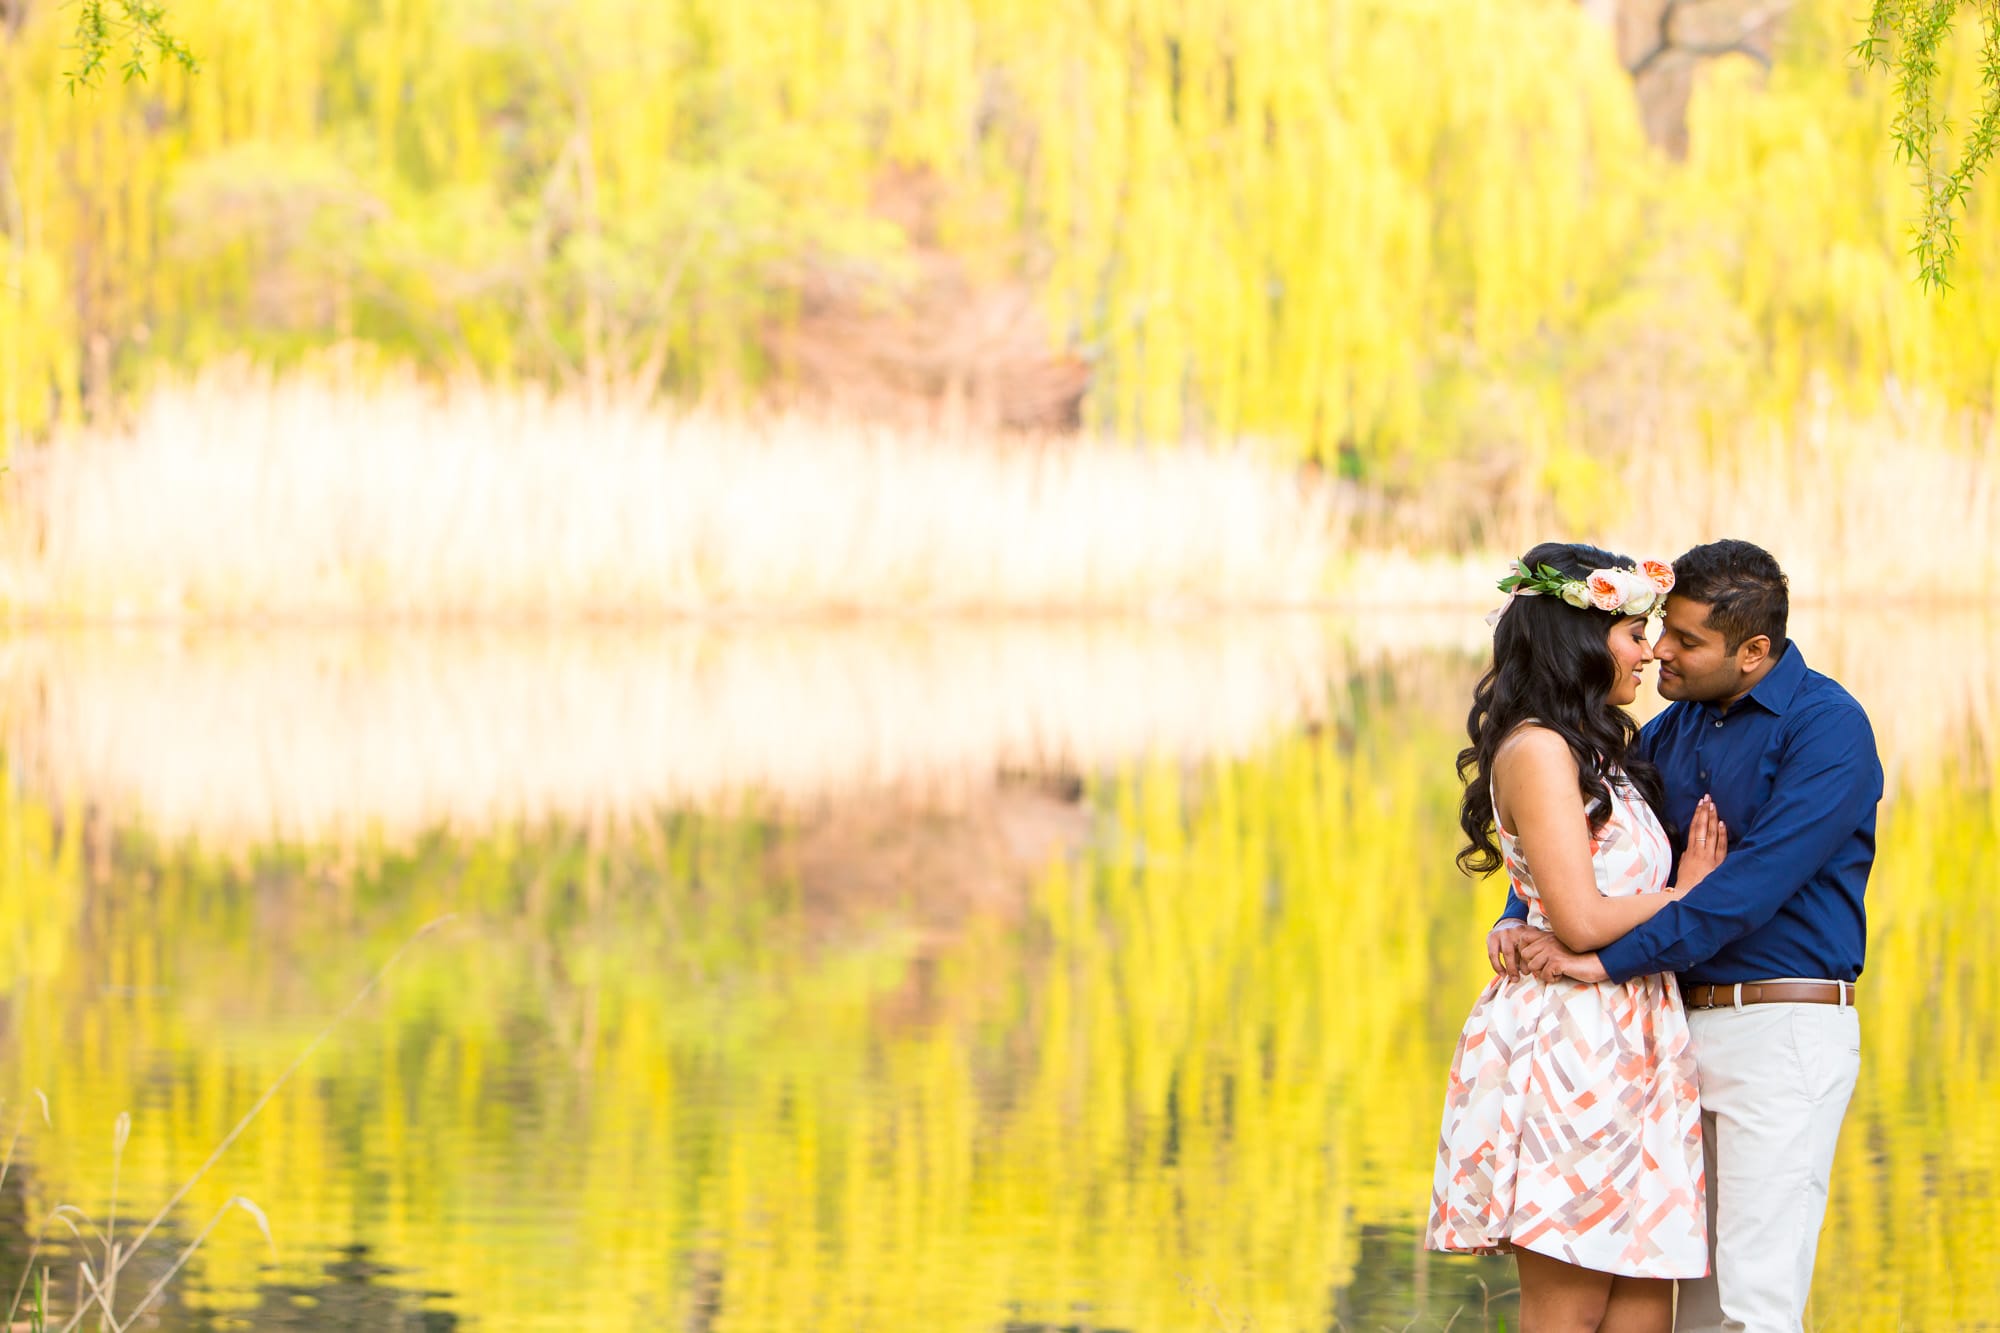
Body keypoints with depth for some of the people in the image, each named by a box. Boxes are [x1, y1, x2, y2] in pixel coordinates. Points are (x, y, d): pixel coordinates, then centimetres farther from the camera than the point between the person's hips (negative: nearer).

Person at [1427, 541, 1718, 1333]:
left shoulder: (1604, 750, 20)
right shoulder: (1537, 748, -9)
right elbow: (1581, 919, -15)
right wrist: (1686, 892, -1)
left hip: (1630, 1051, 9)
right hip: (1570, 1049, -9)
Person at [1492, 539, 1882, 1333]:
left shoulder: (1827, 728, -12)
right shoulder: (1676, 729, 13)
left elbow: (1756, 882, -22)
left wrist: (1610, 960, -24)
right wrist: (1519, 921, -6)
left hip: (1782, 1030, -8)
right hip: (1687, 1026, 8)